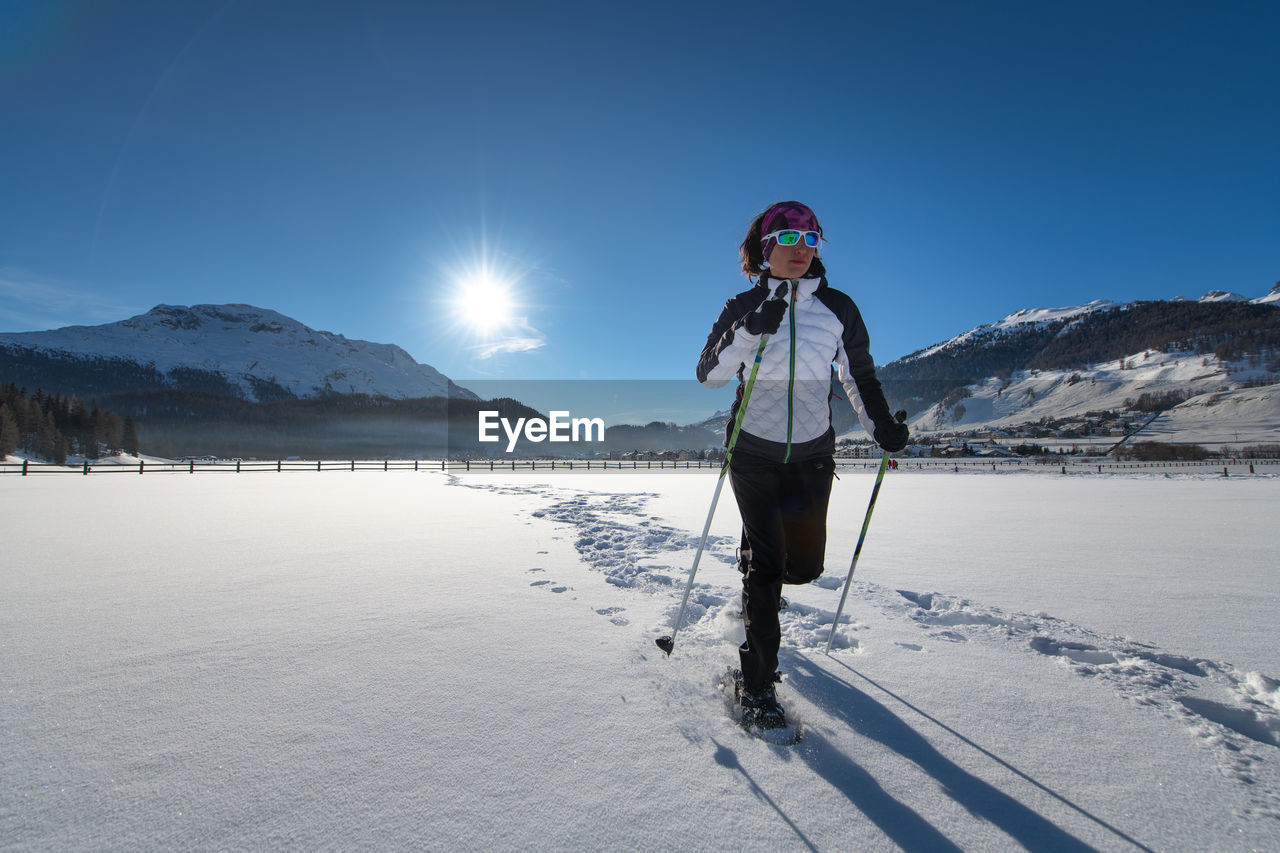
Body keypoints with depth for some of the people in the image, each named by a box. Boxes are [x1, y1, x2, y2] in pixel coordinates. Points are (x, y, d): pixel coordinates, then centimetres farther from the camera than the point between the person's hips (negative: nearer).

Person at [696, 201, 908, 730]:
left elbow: (859, 375, 11)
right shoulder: (744, 308, -3)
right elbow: (708, 374, -12)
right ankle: (755, 683, 6)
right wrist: (749, 331, -26)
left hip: (812, 453, 3)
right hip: (753, 451, -3)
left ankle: (759, 584, 47)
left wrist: (880, 425, -2)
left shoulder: (838, 308, 2)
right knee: (766, 562, -6)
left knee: (805, 563, 10)